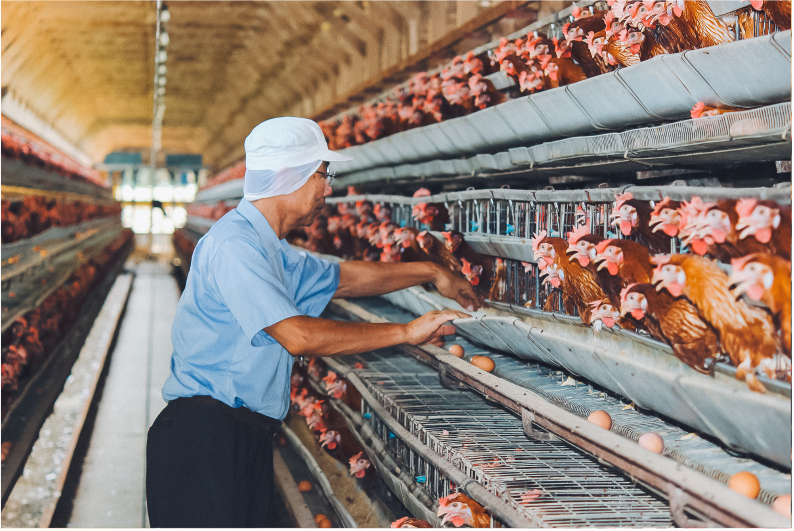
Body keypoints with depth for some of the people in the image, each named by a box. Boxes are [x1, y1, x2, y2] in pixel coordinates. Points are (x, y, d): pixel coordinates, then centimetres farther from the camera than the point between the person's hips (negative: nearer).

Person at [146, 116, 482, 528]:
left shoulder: (269, 249, 18)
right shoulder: (234, 243, -15)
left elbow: (342, 279, 32)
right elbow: (298, 336, -23)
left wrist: (430, 272, 30)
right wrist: (405, 333, -17)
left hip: (247, 439, 10)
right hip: (206, 436, -10)